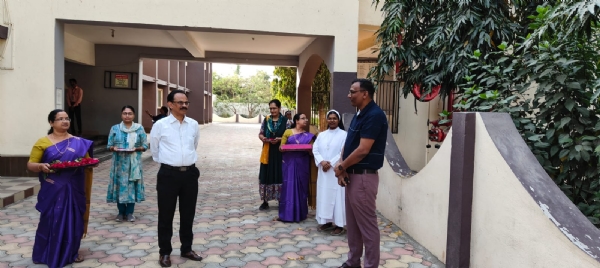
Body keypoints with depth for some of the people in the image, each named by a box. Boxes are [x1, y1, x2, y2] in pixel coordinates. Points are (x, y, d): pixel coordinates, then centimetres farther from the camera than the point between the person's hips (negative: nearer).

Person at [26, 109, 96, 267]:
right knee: (51, 220, 3)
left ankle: (71, 253, 23)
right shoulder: (42, 142, -1)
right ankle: (47, 254, 20)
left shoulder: (78, 142, 7)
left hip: (74, 190, 2)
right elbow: (30, 165, -1)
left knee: (73, 220, 8)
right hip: (53, 191, -2)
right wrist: (41, 166, -21)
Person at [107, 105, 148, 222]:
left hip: (134, 163, -1)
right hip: (119, 162, 1)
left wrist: (136, 148, -15)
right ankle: (121, 212, 15)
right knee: (120, 185, 1)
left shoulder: (139, 128, 4)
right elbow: (109, 146, 8)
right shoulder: (115, 128, 7)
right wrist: (113, 148, -14)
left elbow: (145, 146, 3)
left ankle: (130, 213, 12)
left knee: (132, 185, 0)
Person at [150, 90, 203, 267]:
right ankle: (165, 252, 23)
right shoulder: (160, 125, -5)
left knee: (188, 214, 14)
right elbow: (154, 149, 8)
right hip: (169, 174, -3)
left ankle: (186, 249, 30)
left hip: (190, 173, 3)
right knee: (166, 215, 7)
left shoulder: (194, 125, 5)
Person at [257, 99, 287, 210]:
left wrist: (280, 139, -18)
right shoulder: (266, 120, 8)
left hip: (280, 153, -3)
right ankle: (265, 201, 15)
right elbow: (260, 134, 10)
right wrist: (263, 138, -11)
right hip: (267, 152, 3)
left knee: (279, 176, -1)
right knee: (266, 176, 4)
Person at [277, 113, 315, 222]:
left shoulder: (308, 135, 9)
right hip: (289, 163, -1)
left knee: (301, 187, 3)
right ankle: (287, 213, 6)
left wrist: (307, 149, -16)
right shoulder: (288, 132, 6)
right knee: (288, 186, -2)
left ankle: (299, 213, 14)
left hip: (302, 164, 1)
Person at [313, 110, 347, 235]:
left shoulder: (343, 135, -3)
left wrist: (331, 163, -16)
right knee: (324, 195, 8)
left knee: (337, 196, -3)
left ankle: (339, 225, 3)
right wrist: (321, 161, -13)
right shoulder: (321, 135, 11)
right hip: (323, 171, 5)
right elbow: (315, 150, 5)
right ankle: (327, 221, 19)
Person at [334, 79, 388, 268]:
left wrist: (341, 167, -9)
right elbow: (348, 145, 14)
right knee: (352, 223, 17)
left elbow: (363, 150, -22)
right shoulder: (359, 115, 13)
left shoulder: (374, 115, -17)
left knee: (367, 225, 1)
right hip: (352, 175, 10)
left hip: (364, 176, -10)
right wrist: (343, 169, -1)